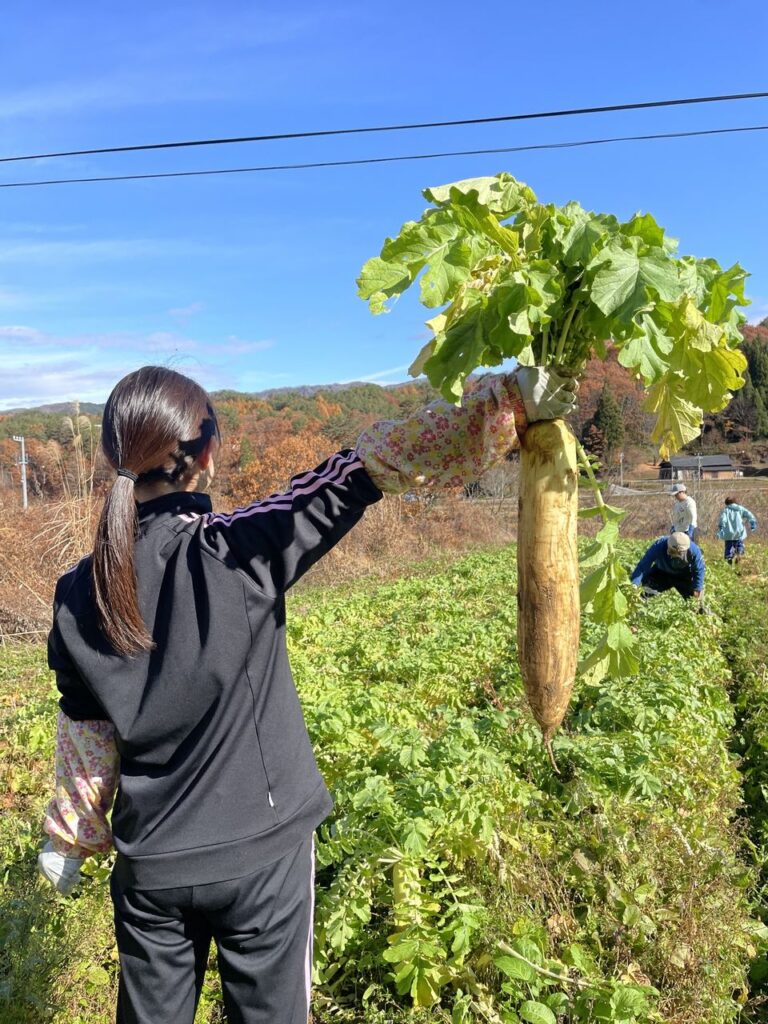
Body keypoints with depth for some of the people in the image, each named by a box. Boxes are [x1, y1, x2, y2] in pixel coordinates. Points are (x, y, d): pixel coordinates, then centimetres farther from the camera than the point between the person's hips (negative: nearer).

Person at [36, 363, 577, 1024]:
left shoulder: (80, 595, -8)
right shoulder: (240, 551, -21)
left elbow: (86, 739, 2)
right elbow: (364, 475, -22)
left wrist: (70, 840, 20)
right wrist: (505, 402, -19)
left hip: (150, 864, 3)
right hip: (262, 853, -3)